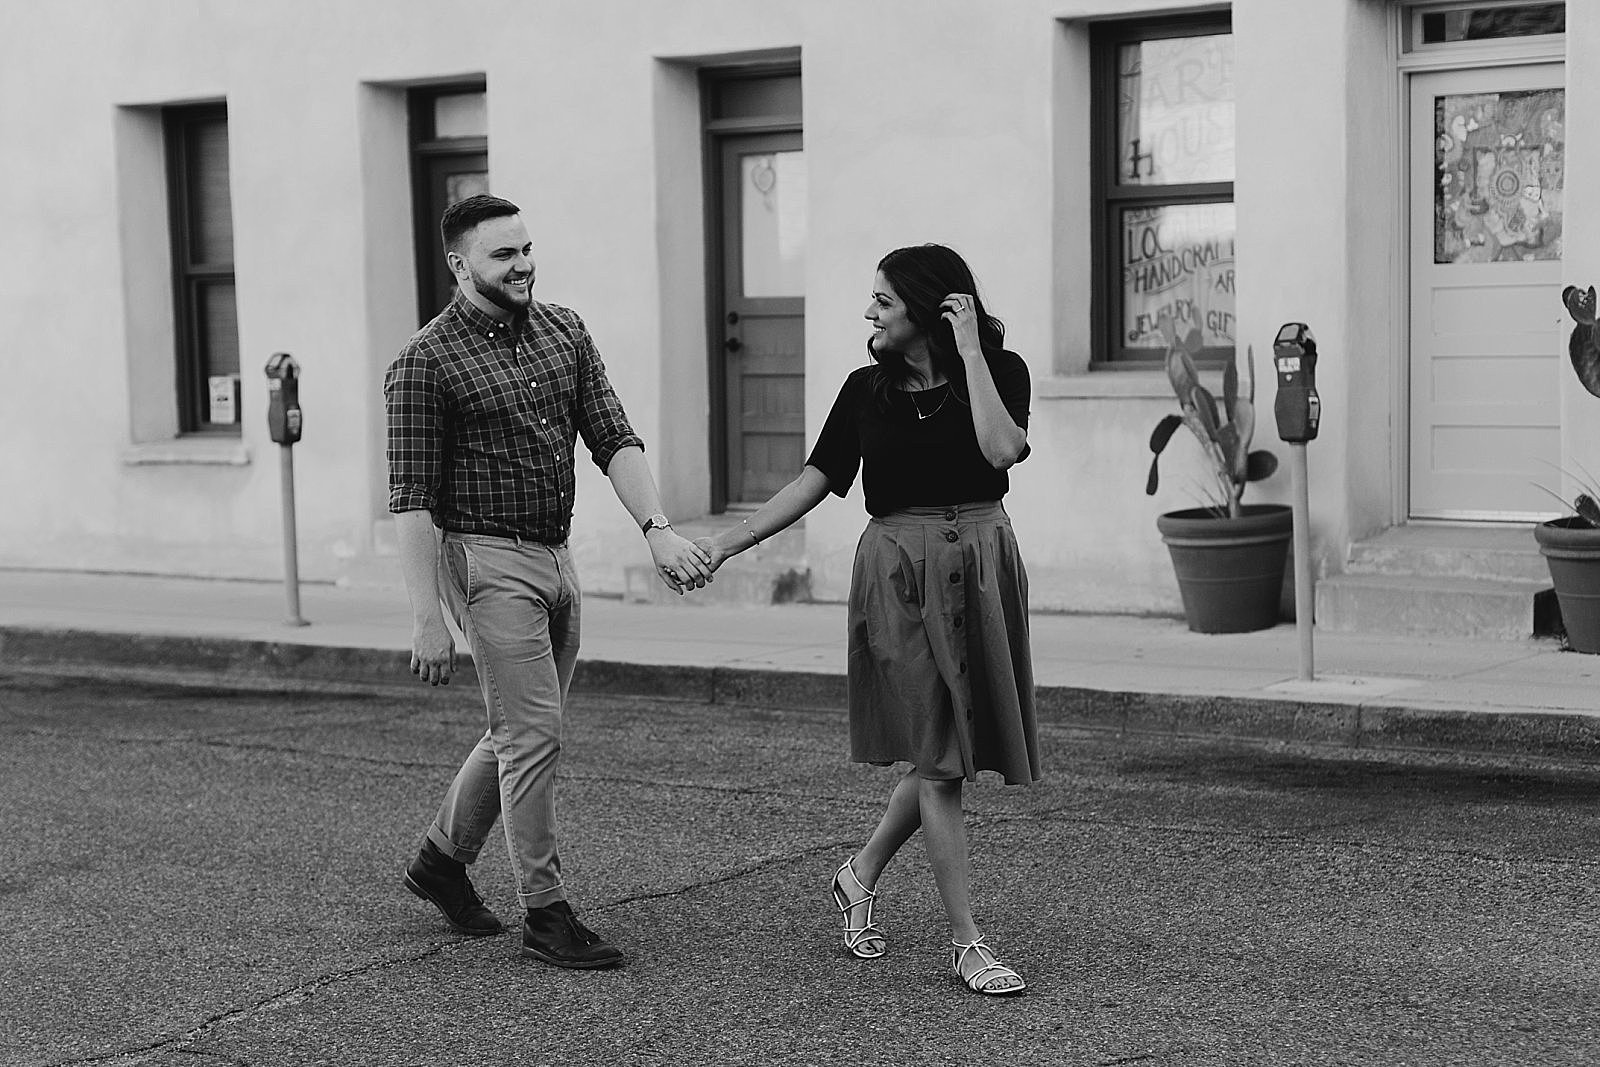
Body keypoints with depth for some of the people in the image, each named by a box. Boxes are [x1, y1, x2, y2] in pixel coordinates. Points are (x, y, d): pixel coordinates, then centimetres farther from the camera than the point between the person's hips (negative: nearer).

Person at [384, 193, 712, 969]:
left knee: (522, 731, 17)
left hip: (555, 557, 7)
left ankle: (442, 859, 36)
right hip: (488, 561, -7)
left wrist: (656, 528, -13)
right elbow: (411, 498, -13)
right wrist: (426, 619, -17)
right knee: (534, 736, -7)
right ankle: (545, 916, 3)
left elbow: (613, 438, 2)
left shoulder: (564, 331, 8)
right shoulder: (426, 362, -11)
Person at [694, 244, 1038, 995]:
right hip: (898, 570, 0)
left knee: (945, 753, 8)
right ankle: (967, 942, 0)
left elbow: (1002, 449, -20)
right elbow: (815, 481, 8)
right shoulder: (867, 390, 4)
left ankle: (861, 875, 33)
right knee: (937, 755, -5)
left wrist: (969, 351, -15)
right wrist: (728, 543, 5)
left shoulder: (1001, 370, -1)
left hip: (980, 564, 1)